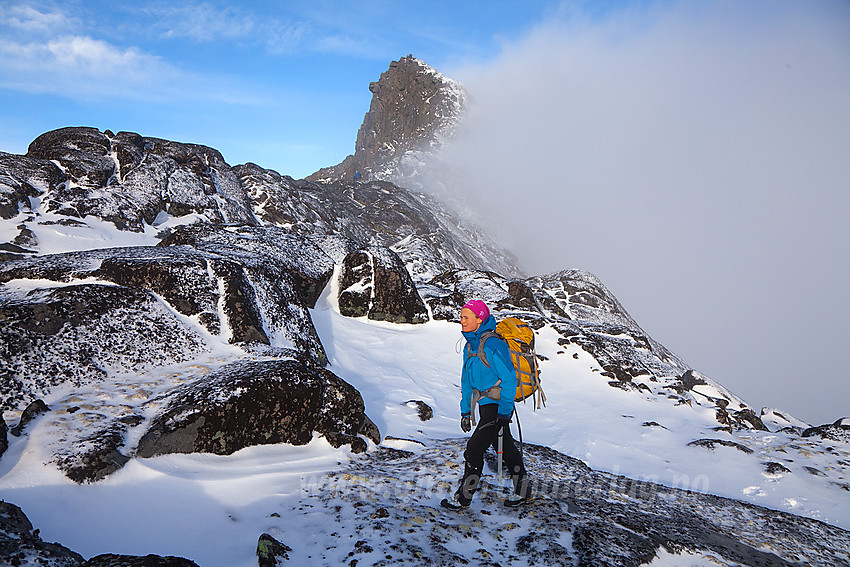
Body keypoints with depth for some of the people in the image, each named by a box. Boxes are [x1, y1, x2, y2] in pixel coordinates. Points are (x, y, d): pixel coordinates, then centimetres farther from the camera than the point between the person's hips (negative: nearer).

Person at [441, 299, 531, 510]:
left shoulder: (492, 344, -21)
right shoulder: (470, 345, 8)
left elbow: (509, 379, -20)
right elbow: (467, 381, 15)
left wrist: (504, 412, -20)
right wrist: (465, 411, 13)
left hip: (497, 405, -9)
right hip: (484, 404, 9)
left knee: (474, 449, -6)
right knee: (505, 447, 18)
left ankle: (463, 497, 7)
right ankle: (522, 490, 32)